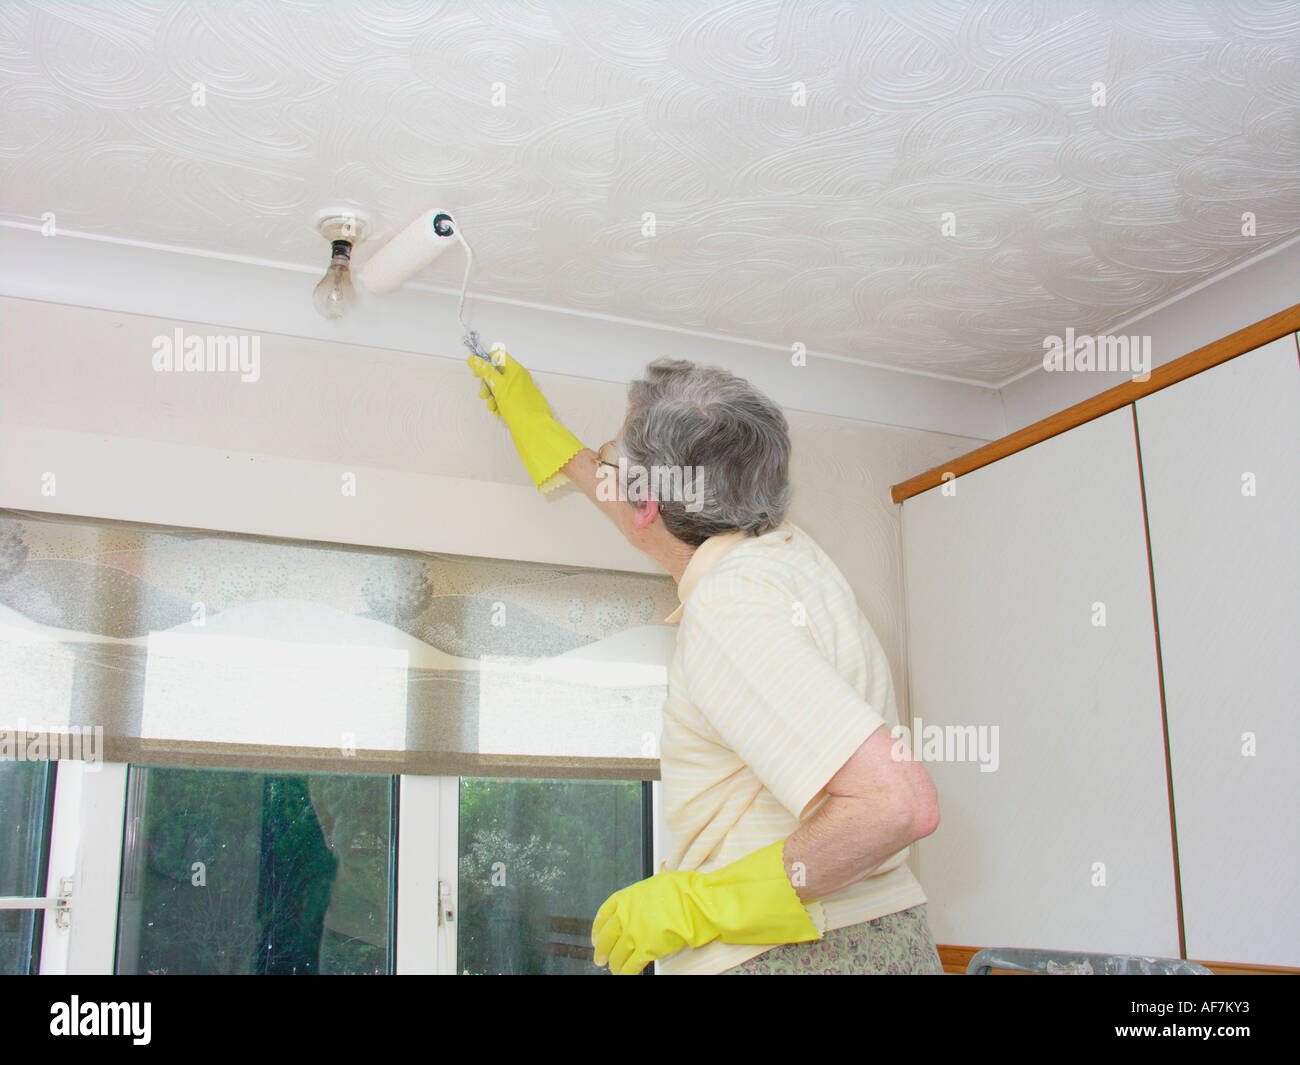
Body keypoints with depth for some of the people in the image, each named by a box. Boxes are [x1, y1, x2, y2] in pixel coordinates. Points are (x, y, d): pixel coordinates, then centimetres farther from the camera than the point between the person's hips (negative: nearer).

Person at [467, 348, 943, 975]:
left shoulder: (727, 610, -23)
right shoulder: (783, 547, 5)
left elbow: (901, 804, -30)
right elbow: (654, 516, 27)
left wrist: (695, 902, -23)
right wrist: (535, 421, 37)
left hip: (801, 954, -9)